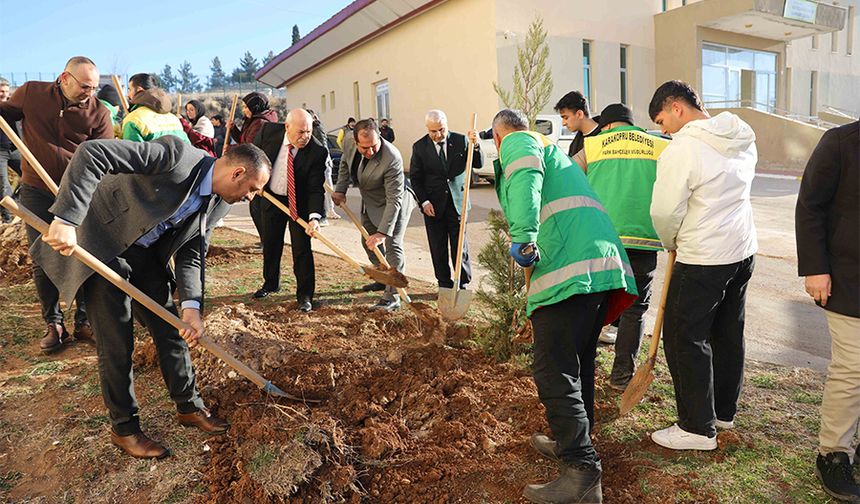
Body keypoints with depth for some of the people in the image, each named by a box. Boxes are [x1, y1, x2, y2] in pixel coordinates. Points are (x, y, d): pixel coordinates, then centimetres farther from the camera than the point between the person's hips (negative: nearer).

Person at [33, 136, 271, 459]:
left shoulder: (218, 203, -5)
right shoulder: (177, 155, -29)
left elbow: (191, 254, -2)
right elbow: (92, 153, -32)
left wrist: (191, 306, -15)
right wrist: (67, 220, -38)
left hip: (146, 253, 7)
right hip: (102, 245, -7)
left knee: (171, 331, 10)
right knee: (117, 342, -2)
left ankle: (189, 407, 28)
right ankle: (124, 428, 17)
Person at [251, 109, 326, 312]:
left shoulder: (317, 152, -26)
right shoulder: (268, 131, -18)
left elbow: (316, 188, -26)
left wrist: (315, 217, -39)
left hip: (300, 203, -3)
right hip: (270, 198, 3)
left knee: (302, 248, -4)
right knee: (270, 244, 17)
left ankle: (305, 295, 9)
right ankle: (271, 283, 39)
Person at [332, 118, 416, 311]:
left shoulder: (392, 158, -38)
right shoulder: (350, 145, -18)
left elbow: (394, 199, -37)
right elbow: (345, 164, 8)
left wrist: (383, 231, -41)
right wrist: (340, 190, -3)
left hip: (395, 203, -8)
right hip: (370, 202, 8)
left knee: (392, 245, -14)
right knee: (369, 242, 19)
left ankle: (392, 297, -11)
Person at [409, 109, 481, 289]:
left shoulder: (460, 140, -2)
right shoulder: (419, 147, -2)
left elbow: (478, 165, -1)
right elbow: (415, 177, 3)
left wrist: (475, 146, -20)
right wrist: (424, 201, -7)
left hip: (457, 203, 0)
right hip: (433, 205, 0)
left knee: (460, 245, 4)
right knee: (438, 249, 7)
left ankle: (463, 284, 18)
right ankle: (445, 285, 20)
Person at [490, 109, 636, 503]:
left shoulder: (517, 143, 7)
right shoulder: (552, 148, 35)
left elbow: (526, 177, -17)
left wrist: (523, 237, -28)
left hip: (569, 268, -10)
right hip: (603, 260, 10)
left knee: (554, 372, -7)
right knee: (578, 363, 19)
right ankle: (571, 444, 33)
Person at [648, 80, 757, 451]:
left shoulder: (681, 149, -19)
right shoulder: (743, 140, 8)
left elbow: (665, 212, -16)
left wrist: (672, 242, 5)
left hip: (703, 259, -9)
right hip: (743, 250, 9)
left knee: (685, 339, 2)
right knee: (729, 334, 18)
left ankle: (698, 427, 10)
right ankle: (723, 411, 33)